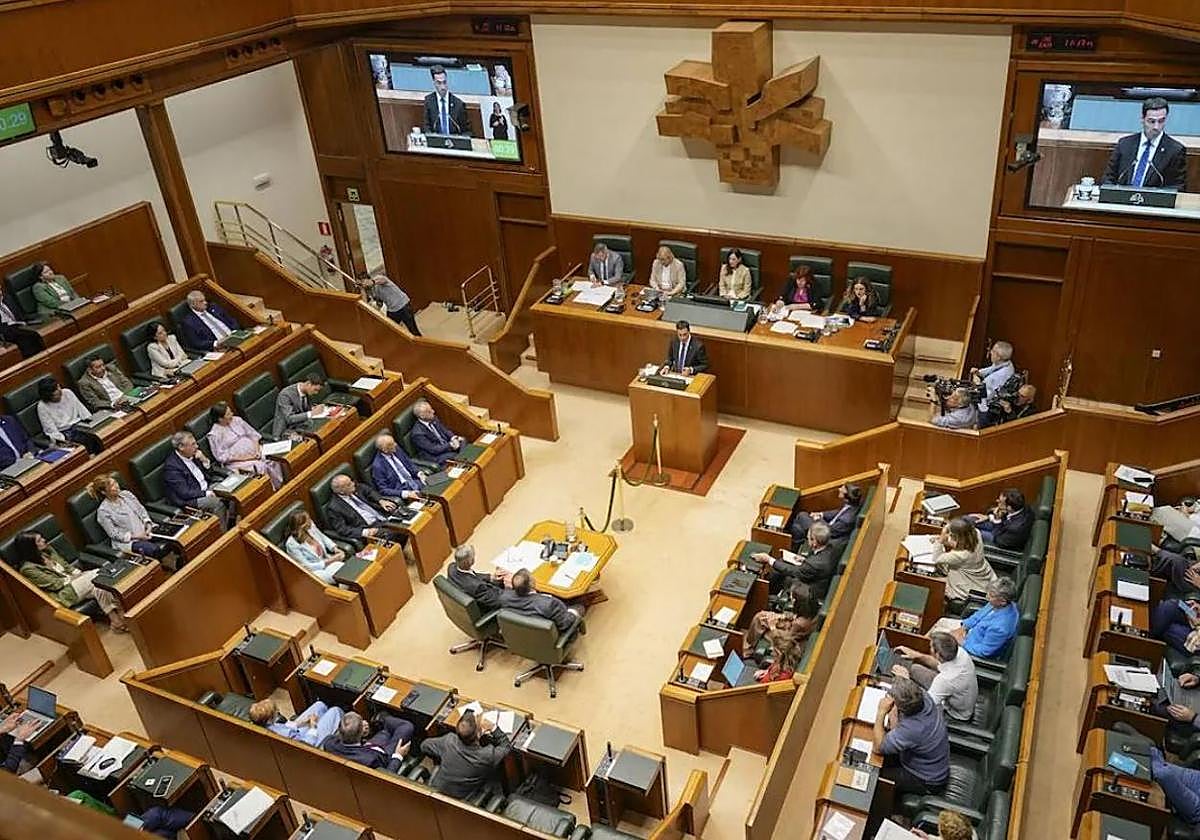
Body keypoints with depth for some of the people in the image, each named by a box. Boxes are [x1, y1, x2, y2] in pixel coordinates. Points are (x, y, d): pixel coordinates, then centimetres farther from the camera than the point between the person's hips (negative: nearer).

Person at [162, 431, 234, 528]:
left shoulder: (192, 456, 5)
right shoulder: (171, 466, -17)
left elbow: (209, 476, 14)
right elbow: (184, 493, -20)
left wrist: (205, 461, -3)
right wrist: (206, 493, -20)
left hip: (206, 490, 8)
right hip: (190, 500, -8)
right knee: (219, 504, -28)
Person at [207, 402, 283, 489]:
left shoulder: (236, 420, 9)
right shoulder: (214, 434, -7)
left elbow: (252, 433, 11)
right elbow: (221, 457, -10)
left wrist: (257, 448, -6)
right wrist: (240, 457, -16)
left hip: (254, 453, 6)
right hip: (236, 462, -6)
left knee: (274, 463, -21)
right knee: (262, 467, -30)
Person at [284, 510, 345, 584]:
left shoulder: (310, 527, -6)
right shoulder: (292, 545, -22)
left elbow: (323, 538, 15)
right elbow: (307, 567, -18)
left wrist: (336, 549, -2)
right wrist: (331, 560, -20)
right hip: (315, 571, -6)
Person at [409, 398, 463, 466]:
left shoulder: (433, 419, -1)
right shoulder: (417, 433, -25)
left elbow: (445, 431, 11)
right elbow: (433, 449, -22)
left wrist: (453, 437, -9)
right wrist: (450, 445, -23)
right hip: (436, 458, -8)